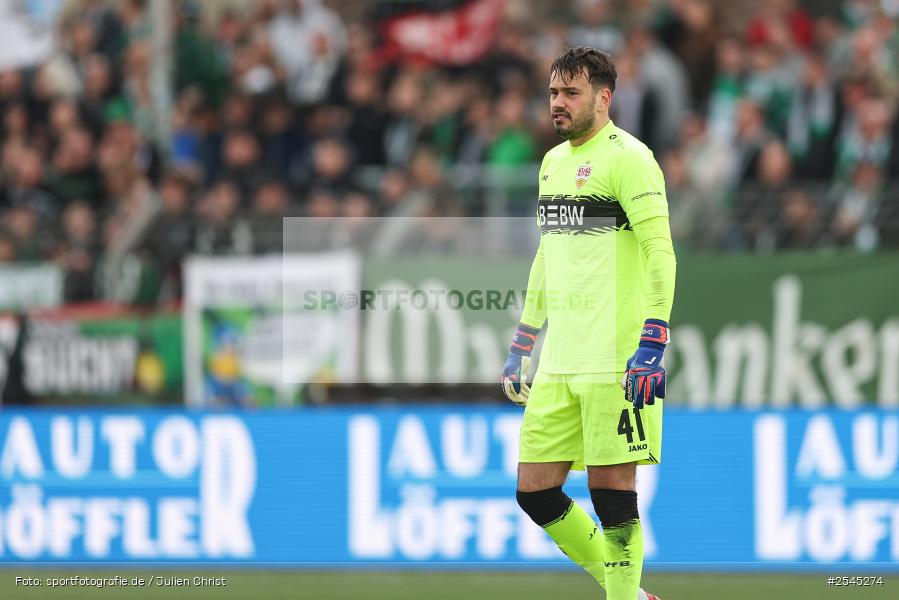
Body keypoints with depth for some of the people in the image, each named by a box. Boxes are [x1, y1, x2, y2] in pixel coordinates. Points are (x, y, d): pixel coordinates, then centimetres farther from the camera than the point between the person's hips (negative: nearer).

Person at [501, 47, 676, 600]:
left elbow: (660, 252, -14)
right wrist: (520, 348, 25)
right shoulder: (554, 161, 18)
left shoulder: (627, 157, -8)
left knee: (612, 489, -6)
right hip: (559, 364, 8)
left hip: (616, 363, -8)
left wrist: (653, 345, -21)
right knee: (535, 490, 6)